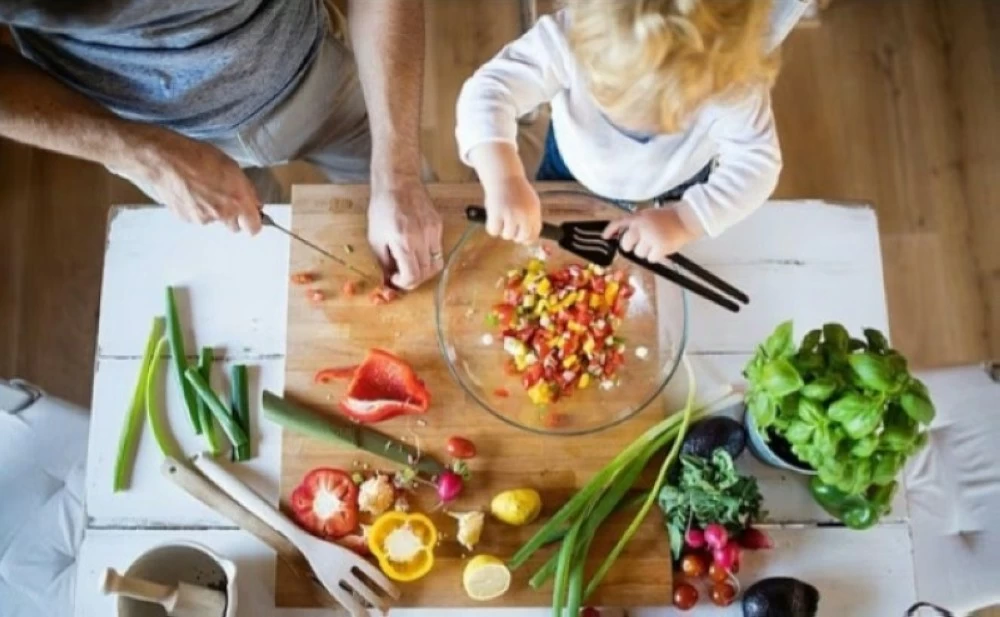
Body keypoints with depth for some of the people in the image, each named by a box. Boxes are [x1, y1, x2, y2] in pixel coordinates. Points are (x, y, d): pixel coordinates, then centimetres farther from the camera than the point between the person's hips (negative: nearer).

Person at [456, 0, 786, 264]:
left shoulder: (734, 85, -40)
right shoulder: (571, 35, -43)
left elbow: (757, 164, -33)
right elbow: (488, 91, -47)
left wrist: (685, 220, -48)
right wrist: (504, 180, -65)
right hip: (573, 174, 0)